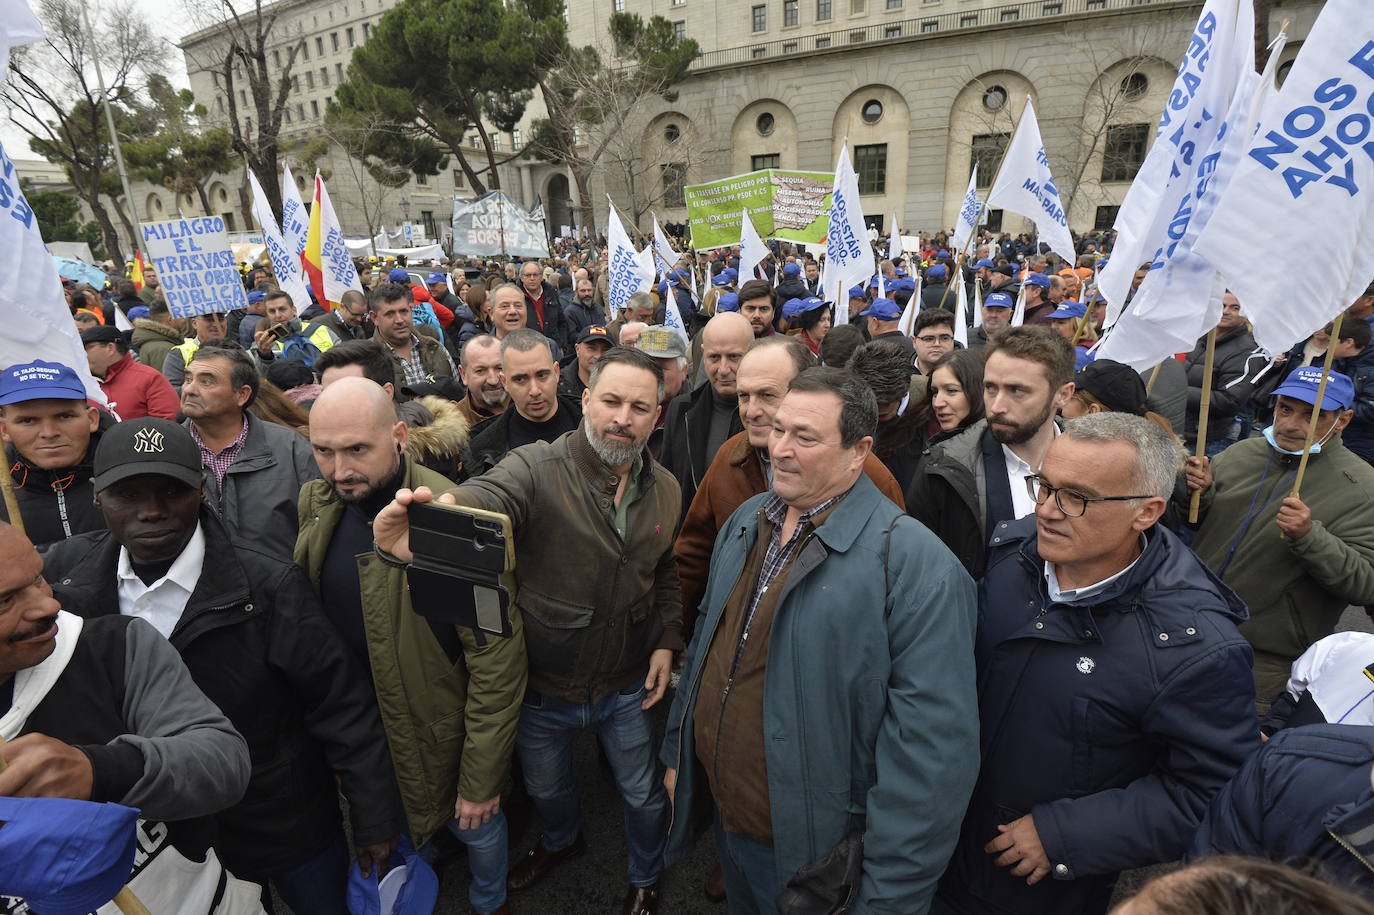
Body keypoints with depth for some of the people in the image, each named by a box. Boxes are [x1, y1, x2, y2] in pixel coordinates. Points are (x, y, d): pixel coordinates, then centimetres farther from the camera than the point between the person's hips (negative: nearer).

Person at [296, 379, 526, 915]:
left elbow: (496, 663, -25)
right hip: (354, 726, 5)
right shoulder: (316, 504, -10)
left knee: (474, 826, 21)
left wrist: (481, 781, -18)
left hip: (443, 733, -5)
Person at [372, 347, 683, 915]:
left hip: (627, 685, 2)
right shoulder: (536, 469, -24)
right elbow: (481, 498, -46)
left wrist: (667, 640, -3)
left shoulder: (665, 491, -7)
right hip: (542, 684, -1)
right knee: (545, 787, 28)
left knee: (643, 794, 22)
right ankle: (562, 841, 65)